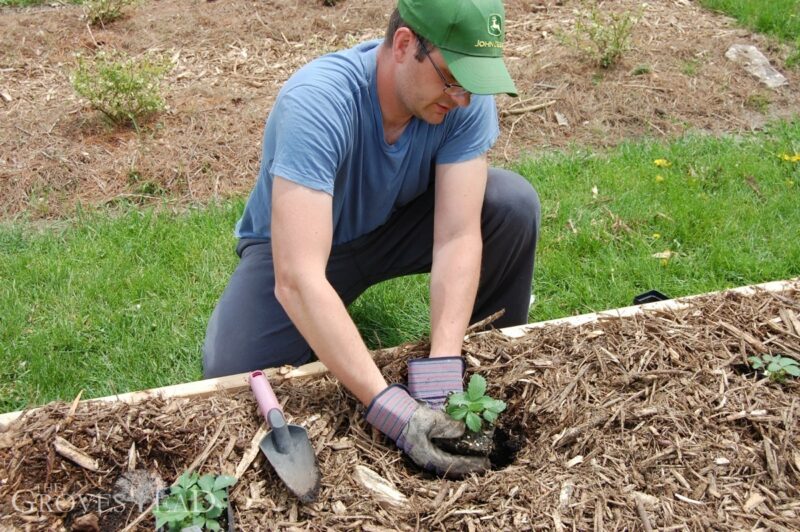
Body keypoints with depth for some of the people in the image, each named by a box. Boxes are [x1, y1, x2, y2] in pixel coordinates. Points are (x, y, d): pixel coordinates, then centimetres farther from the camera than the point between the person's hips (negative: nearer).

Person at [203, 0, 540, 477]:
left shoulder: (467, 98, -24)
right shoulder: (317, 103, -37)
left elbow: (458, 236, -27)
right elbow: (296, 279, -45)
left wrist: (442, 369, -41)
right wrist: (391, 408, -49)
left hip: (396, 224, 4)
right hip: (298, 241, -3)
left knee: (513, 206, -21)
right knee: (235, 380, -26)